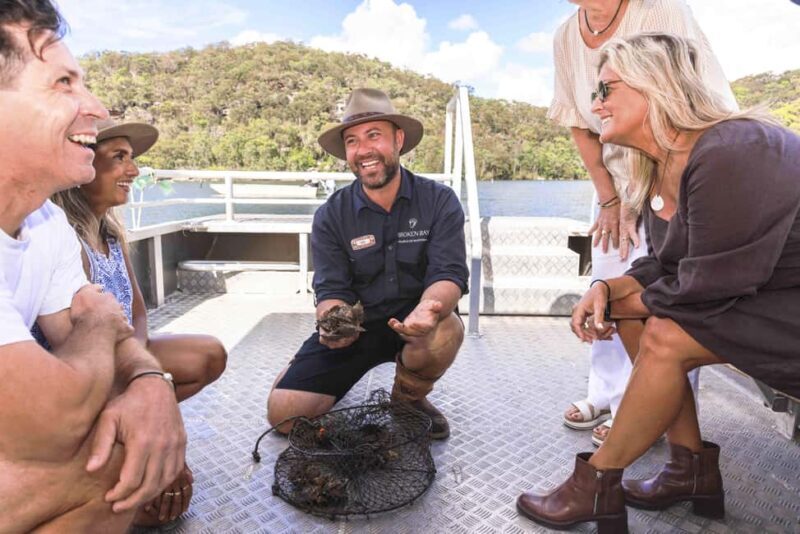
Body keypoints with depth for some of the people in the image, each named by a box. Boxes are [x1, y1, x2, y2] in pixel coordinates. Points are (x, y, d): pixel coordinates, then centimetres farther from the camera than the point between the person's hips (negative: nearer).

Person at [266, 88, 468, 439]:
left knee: (445, 330, -36)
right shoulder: (330, 216, -5)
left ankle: (409, 399, -2)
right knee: (284, 413, -13)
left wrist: (429, 307, -41)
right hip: (355, 327, 1)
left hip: (412, 322, 0)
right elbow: (332, 291, -9)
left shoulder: (439, 202, -9)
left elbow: (449, 275, -17)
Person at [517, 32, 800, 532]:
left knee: (665, 338, -23)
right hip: (755, 296, 9)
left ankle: (597, 485, -4)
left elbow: (704, 289, -27)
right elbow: (664, 267, 6)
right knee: (637, 321, 0)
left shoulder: (732, 155, -27)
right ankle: (692, 469, 9)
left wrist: (614, 307, -13)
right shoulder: (659, 173, 1)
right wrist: (605, 290, -13)